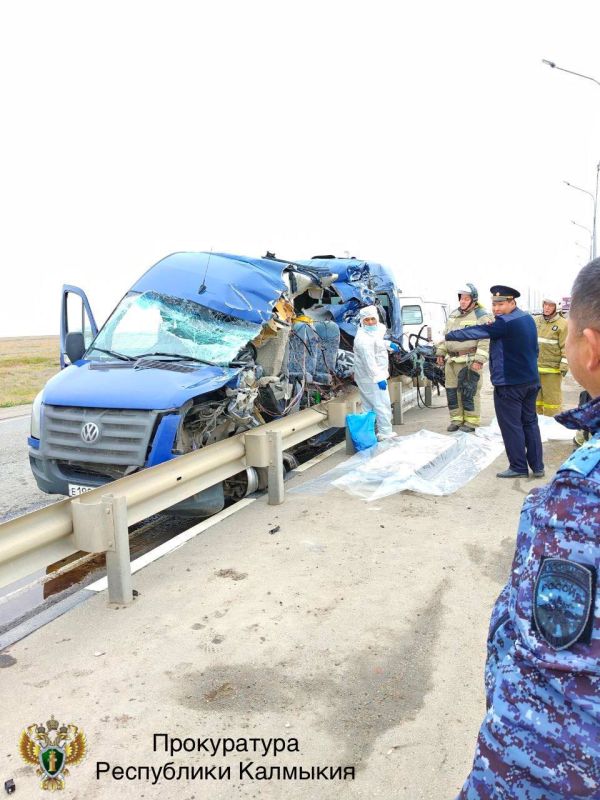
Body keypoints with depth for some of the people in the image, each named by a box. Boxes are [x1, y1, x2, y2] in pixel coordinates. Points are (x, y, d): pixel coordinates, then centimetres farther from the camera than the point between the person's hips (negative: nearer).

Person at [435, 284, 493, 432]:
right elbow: (445, 335, 25)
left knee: (469, 392, -5)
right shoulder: (453, 315, 17)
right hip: (451, 360, 7)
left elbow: (485, 340, -13)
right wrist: (440, 353, 19)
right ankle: (456, 419, 21)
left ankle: (471, 421, 6)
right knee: (451, 391, 9)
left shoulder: (482, 316, -6)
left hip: (469, 361, -7)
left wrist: (479, 360, -19)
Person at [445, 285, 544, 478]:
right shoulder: (528, 319, 11)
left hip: (509, 384, -9)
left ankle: (518, 467, 7)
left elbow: (477, 331, -16)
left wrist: (448, 336, -9)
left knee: (511, 426, 1)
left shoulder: (505, 323, -18)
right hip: (531, 380, 9)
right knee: (530, 422, 13)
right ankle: (537, 466, 18)